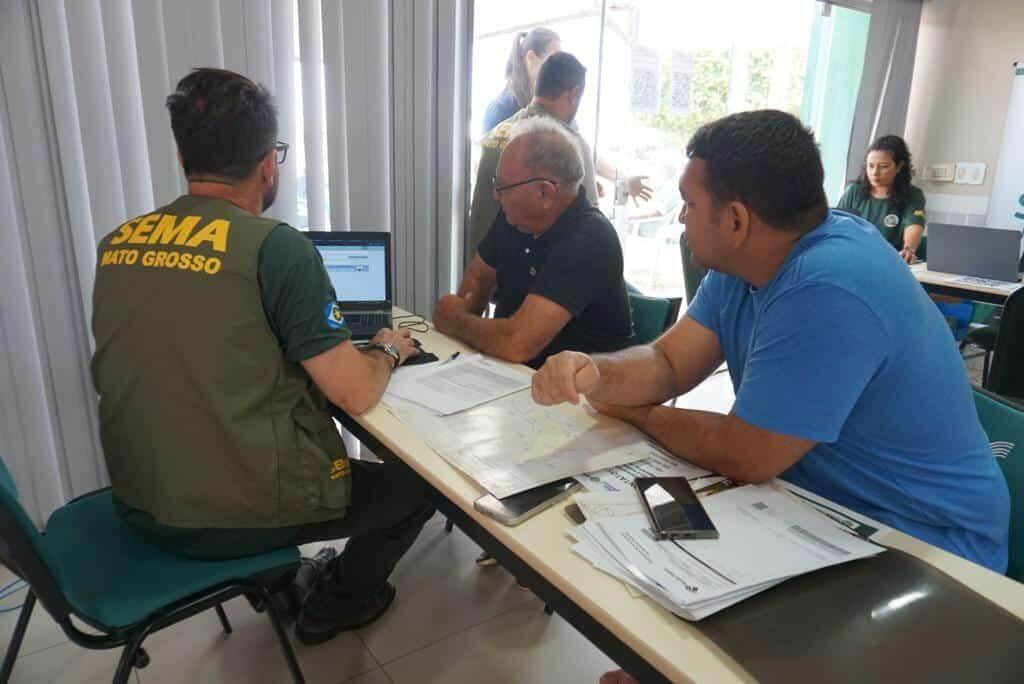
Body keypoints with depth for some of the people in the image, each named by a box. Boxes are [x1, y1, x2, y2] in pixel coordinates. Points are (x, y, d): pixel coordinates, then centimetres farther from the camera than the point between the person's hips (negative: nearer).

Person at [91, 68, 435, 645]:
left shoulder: (116, 245, 1)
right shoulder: (275, 246, -19)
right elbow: (357, 395, -19)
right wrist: (388, 350, 3)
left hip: (142, 502, 7)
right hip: (241, 514, -7)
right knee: (420, 483, 14)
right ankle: (336, 603, 34)